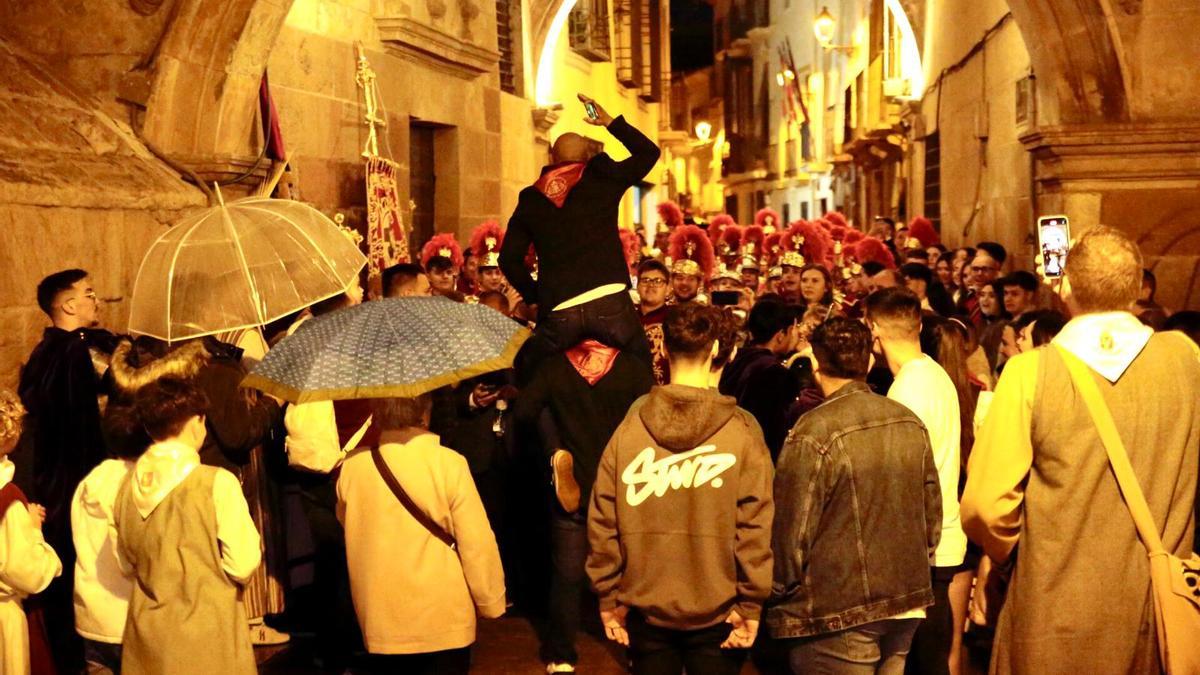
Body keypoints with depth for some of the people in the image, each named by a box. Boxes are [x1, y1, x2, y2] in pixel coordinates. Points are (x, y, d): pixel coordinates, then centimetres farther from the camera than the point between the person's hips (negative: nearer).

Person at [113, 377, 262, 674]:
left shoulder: (128, 487, 1)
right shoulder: (216, 483, -16)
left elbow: (127, 563, 13)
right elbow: (243, 564, -16)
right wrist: (251, 536, 4)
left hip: (147, 631, 5)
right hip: (206, 634, -5)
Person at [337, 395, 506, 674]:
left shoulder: (352, 466, -6)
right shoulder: (448, 464, -15)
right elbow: (478, 543, -13)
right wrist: (491, 600, -1)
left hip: (381, 619, 3)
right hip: (443, 619, -3)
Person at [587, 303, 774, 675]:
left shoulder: (630, 426, -7)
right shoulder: (741, 430, -10)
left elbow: (603, 522, -4)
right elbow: (754, 526, -12)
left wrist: (608, 596, 5)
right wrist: (751, 602, -4)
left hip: (646, 606, 2)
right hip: (717, 610, -1)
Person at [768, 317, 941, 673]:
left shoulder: (815, 433, -17)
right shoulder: (910, 422, 3)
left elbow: (792, 528, -15)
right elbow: (932, 512, 10)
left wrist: (779, 596, 0)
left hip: (836, 616, -6)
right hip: (906, 604, 6)